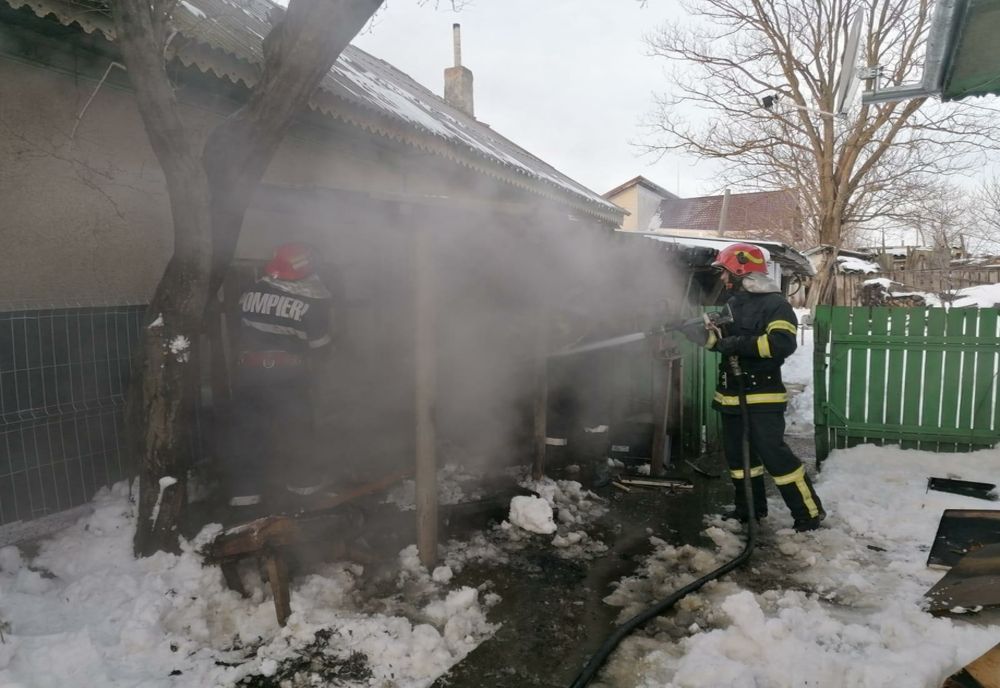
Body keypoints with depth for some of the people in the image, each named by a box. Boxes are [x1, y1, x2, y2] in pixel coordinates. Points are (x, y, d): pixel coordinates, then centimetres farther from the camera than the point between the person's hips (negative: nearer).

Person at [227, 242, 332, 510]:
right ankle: (303, 480, 23)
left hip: (249, 371, 4)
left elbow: (242, 330, 13)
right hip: (287, 374, -3)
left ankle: (244, 488, 10)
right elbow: (319, 343, -3)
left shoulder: (251, 291, 4)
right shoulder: (311, 298, -8)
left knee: (250, 428, 10)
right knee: (297, 426, 12)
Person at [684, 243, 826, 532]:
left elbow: (782, 343, -25)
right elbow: (721, 338, 20)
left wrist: (736, 344, -25)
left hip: (761, 397, -8)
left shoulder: (775, 304, -12)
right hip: (731, 395, 9)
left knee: (774, 454, -7)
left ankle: (809, 512, 7)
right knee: (738, 454, 15)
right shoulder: (733, 303, 13)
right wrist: (699, 330, -1)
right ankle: (751, 508, 30)